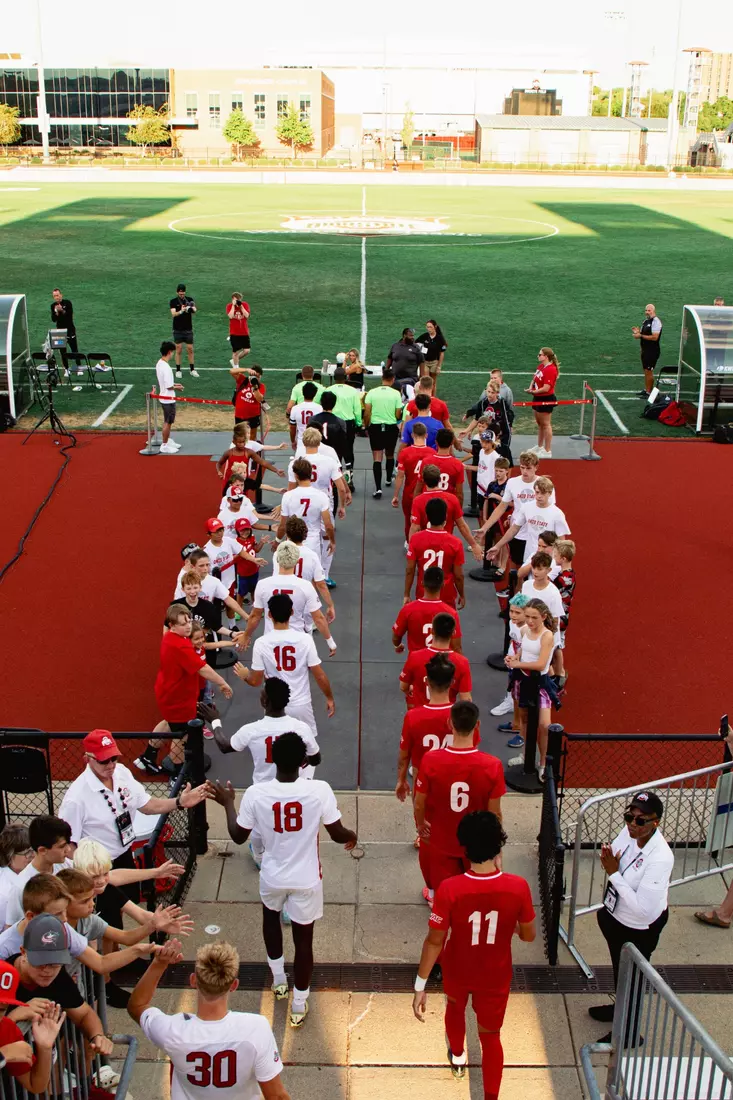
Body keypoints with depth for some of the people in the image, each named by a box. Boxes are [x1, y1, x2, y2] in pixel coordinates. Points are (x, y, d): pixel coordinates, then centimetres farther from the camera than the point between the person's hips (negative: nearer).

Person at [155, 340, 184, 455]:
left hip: (164, 397, 9)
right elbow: (169, 386, -24)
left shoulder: (159, 363, 3)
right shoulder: (166, 367, -26)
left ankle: (168, 441, 34)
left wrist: (174, 384, 11)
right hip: (168, 399, -9)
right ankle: (164, 446, 11)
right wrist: (177, 387, -7)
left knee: (168, 421, 21)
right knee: (168, 422, 2)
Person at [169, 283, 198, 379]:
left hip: (188, 329, 2)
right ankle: (178, 370, 8)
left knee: (190, 349, 6)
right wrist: (181, 311, -37)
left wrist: (192, 309, -37)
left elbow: (194, 310, -13)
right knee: (178, 350, 2)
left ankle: (192, 370, 15)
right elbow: (173, 314, -17)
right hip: (178, 330, -2)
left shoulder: (189, 300, 1)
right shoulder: (173, 301, -4)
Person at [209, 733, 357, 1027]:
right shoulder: (320, 790, -24)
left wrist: (228, 803, 11)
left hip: (273, 877, 1)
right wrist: (352, 836, 13)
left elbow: (238, 836, -5)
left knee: (271, 915, 34)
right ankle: (299, 1006, 33)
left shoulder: (255, 793, -21)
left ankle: (279, 980, 46)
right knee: (303, 939, 18)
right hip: (306, 879, -1)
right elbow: (338, 835, -11)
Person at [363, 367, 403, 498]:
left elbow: (367, 414, -4)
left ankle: (378, 488, -12)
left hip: (375, 427, 0)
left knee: (377, 458, -1)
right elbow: (398, 415, -6)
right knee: (390, 455, 23)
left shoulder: (372, 392, -5)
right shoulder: (396, 394, -8)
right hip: (391, 427, 0)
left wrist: (366, 426, 10)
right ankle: (389, 479, 43)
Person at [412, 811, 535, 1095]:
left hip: (457, 972, 1)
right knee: (491, 1036, 22)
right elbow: (529, 935, -10)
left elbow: (435, 941, -21)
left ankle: (457, 1057, 61)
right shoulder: (518, 887, -26)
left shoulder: (449, 889, -31)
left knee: (455, 1008, 34)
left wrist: (420, 986, -10)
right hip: (495, 976, -1)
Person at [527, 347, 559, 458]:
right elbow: (534, 379, 15)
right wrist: (531, 388, -5)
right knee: (539, 423, 20)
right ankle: (540, 446, 34)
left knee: (546, 424, -2)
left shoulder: (551, 370, -22)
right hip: (538, 398, 9)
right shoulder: (540, 366, 6)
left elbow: (546, 388, -24)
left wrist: (533, 392, -16)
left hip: (546, 400, -9)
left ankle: (547, 451, 6)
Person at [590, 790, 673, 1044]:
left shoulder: (660, 858, -37)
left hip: (638, 932, -7)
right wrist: (607, 858, -20)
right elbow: (613, 851, 4)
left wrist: (614, 873, -32)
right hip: (616, 918, 7)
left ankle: (629, 1035, 44)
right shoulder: (629, 832, -17)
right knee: (619, 970, 32)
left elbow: (643, 908, -37)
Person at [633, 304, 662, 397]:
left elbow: (654, 337, -25)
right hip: (645, 350, 9)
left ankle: (649, 392, -2)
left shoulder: (656, 322, -16)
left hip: (652, 351, -9)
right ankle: (646, 389, 27)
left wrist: (641, 336, -23)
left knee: (649, 372, -7)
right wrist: (638, 332, 4)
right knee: (645, 370, 16)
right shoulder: (645, 321, 13)